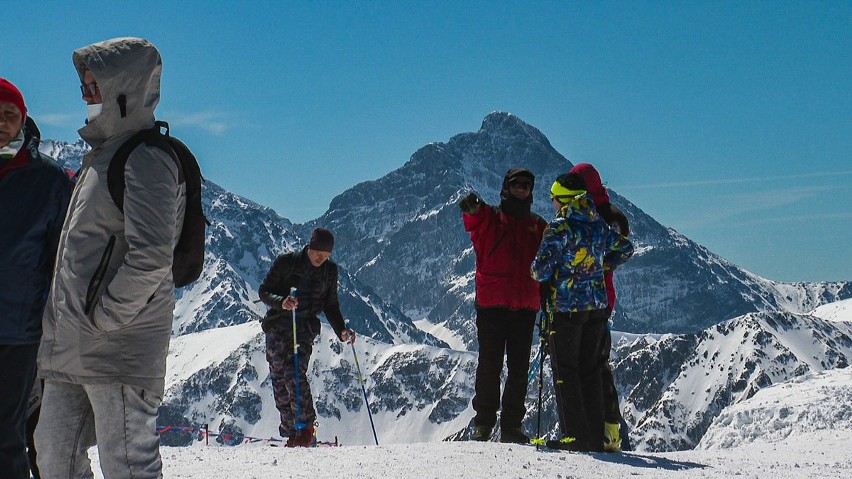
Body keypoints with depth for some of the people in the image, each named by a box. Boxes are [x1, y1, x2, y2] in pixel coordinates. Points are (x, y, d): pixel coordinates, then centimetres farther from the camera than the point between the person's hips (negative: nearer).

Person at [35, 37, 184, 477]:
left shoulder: (145, 161, -13)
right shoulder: (102, 154, 19)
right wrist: (63, 318, 18)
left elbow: (150, 258, -23)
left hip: (119, 347, -10)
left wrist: (103, 317, -18)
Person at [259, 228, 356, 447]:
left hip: (306, 328, 0)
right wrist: (281, 302, -23)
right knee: (279, 378, -2)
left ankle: (306, 427, -13)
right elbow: (264, 291, -3)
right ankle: (291, 431, 5)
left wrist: (341, 331, 0)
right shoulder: (286, 262, -4)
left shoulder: (330, 270, 5)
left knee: (295, 374, -20)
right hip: (278, 326, 0)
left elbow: (331, 305, 14)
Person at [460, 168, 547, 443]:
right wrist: (472, 210, -42)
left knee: (519, 369, 4)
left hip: (525, 307, 3)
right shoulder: (489, 218, 5)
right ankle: (483, 423, 7)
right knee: (489, 366, -1)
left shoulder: (537, 225, 16)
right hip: (491, 304, -3)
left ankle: (512, 425, 10)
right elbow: (473, 223, -18)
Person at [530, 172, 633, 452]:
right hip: (597, 305, 6)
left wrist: (537, 271, 6)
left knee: (564, 370, 1)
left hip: (566, 306, -6)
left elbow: (542, 270, -16)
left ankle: (576, 435, -3)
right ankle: (596, 437, 13)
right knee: (589, 368, 12)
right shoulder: (599, 225, 7)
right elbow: (625, 248, 22)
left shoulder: (559, 227, -13)